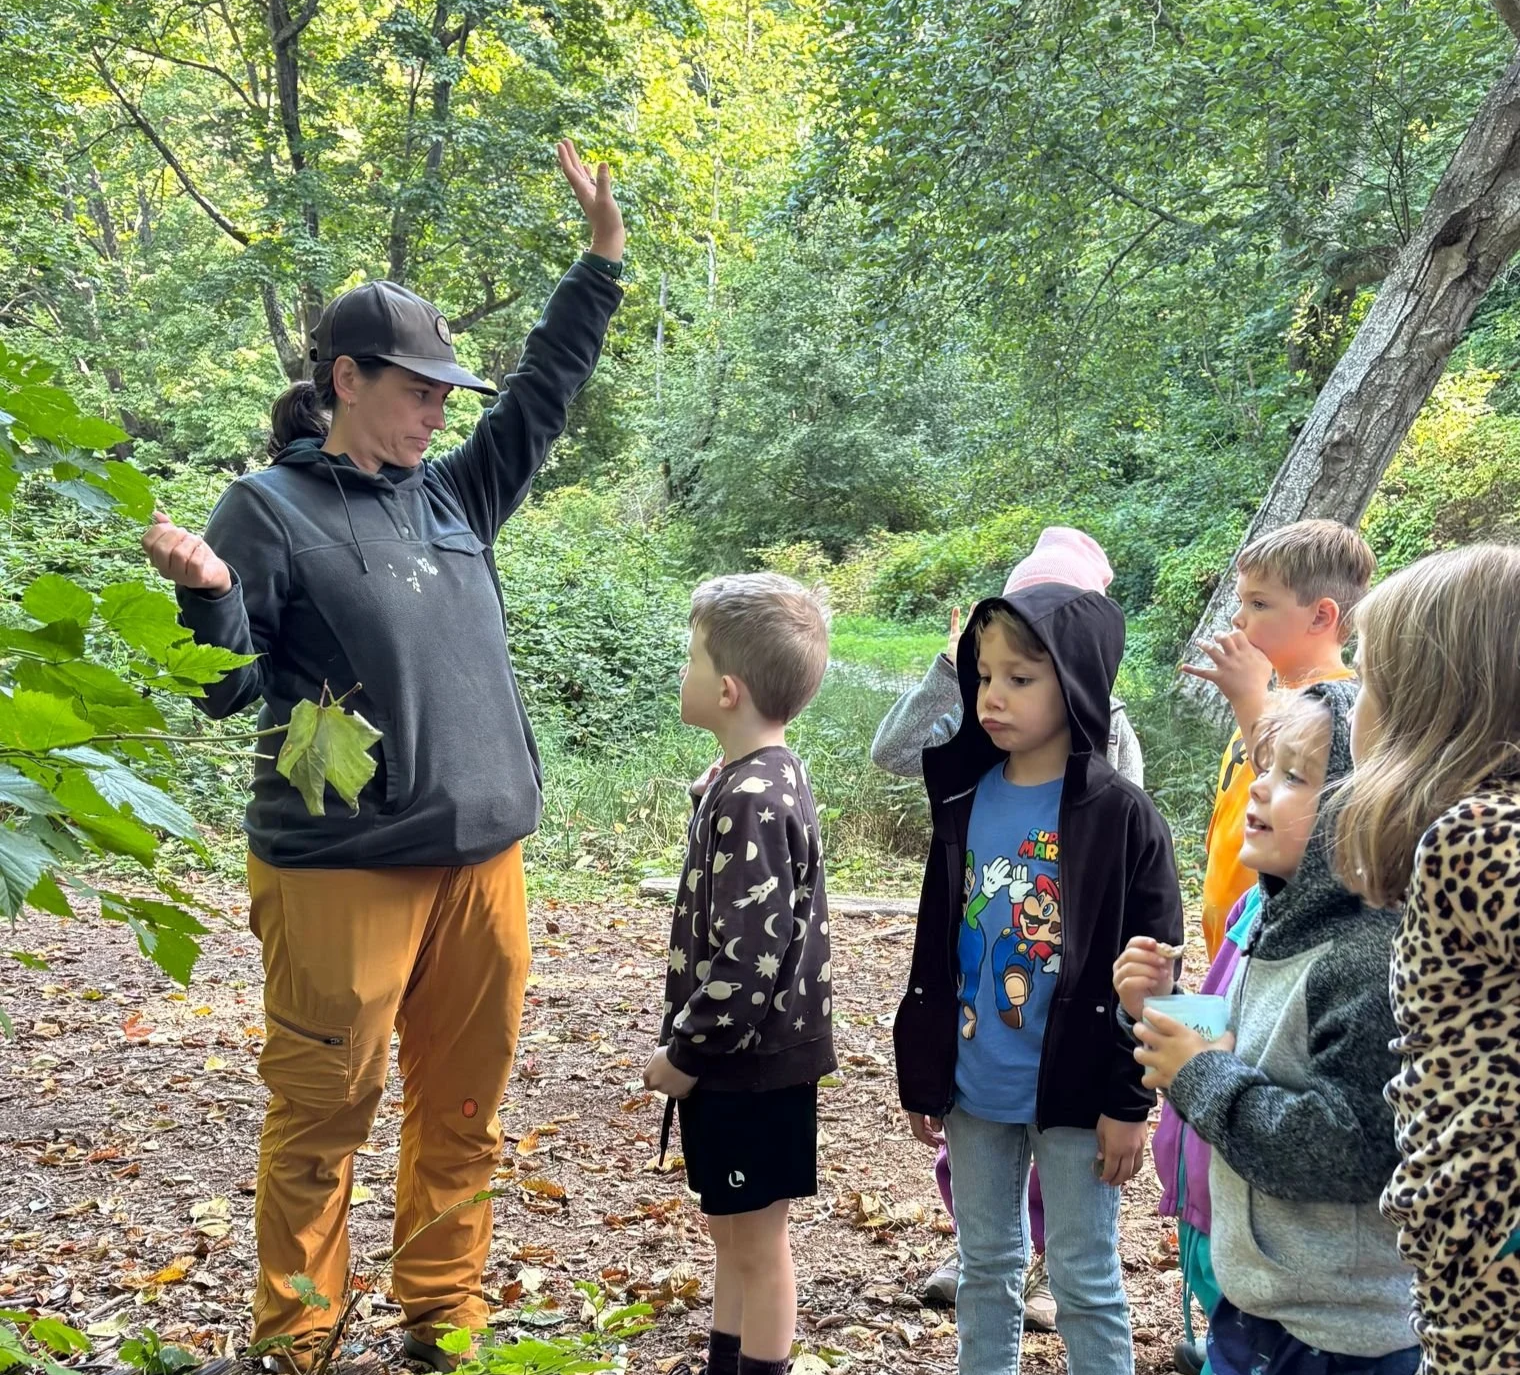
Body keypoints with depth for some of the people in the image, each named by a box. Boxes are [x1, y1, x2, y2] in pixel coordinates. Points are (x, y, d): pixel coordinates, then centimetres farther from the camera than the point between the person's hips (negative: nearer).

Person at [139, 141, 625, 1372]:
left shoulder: (452, 497, 12)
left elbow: (540, 401, 20)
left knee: (463, 1108, 13)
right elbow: (227, 689, -6)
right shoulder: (272, 510, -5)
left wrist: (603, 260, 19)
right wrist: (205, 593, -26)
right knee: (324, 1115, 2)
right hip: (341, 868, -6)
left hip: (481, 856, 6)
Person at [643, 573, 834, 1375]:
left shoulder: (752, 799, -23)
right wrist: (690, 1044, 15)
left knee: (755, 1242, 5)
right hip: (739, 1060, 10)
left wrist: (685, 1053, -15)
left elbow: (751, 956, -26)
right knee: (732, 1233, 21)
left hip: (751, 1066, -10)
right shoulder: (761, 779, 7)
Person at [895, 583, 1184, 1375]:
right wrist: (920, 1075, 10)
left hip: (1073, 1095, -5)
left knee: (1085, 1280, 9)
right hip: (974, 1092, 5)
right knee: (985, 1267, 18)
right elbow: (935, 952, 8)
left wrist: (1128, 1101, -11)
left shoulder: (1122, 818, -13)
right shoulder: (965, 801, 2)